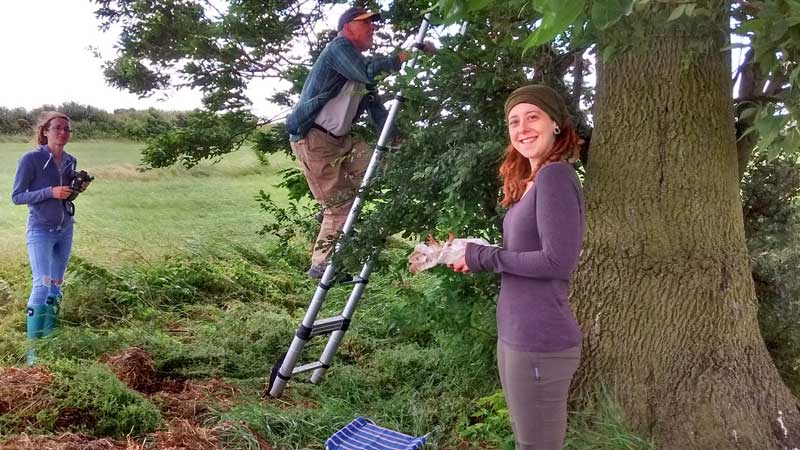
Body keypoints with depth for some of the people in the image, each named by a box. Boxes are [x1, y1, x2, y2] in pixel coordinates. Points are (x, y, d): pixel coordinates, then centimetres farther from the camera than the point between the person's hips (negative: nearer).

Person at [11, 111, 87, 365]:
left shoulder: (70, 161, 5)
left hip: (65, 231, 6)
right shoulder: (31, 159, -11)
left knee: (56, 287, 9)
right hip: (40, 232, -6)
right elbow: (16, 197, -9)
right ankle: (31, 349, -7)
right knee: (41, 285, -12)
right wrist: (50, 192, -20)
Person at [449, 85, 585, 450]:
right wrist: (468, 254, 6)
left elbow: (558, 262, -22)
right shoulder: (529, 182, 13)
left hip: (541, 342, -9)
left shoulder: (555, 175, -16)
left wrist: (483, 257, -13)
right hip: (514, 336, 9)